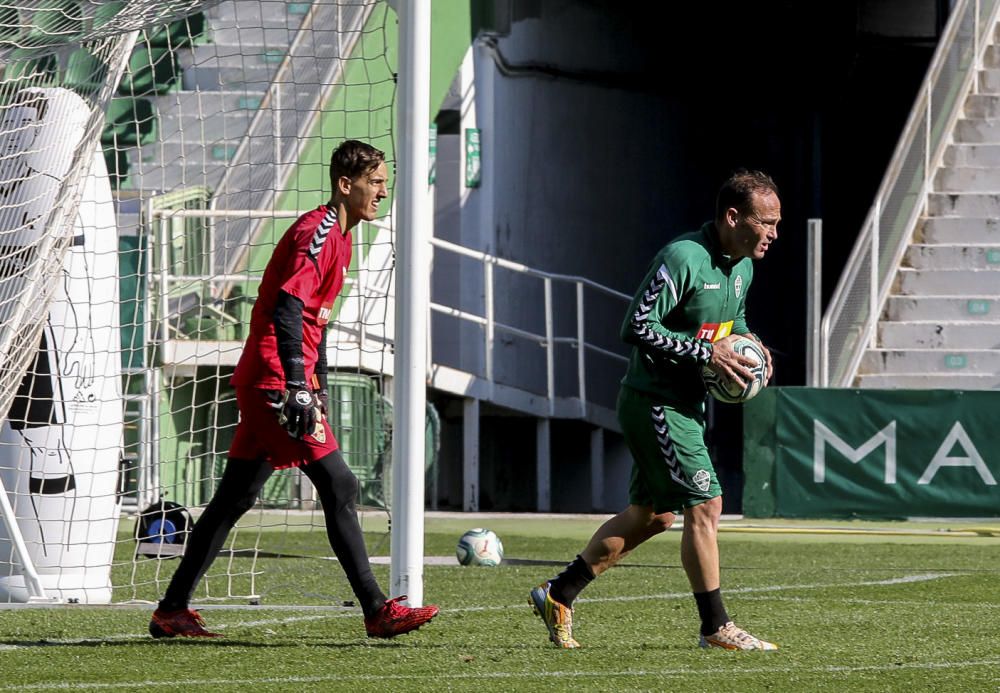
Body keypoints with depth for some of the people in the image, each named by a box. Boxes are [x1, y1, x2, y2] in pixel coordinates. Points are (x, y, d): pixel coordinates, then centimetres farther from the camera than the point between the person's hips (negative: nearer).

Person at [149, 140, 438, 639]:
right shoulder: (317, 231, -13)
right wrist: (297, 387, -30)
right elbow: (287, 308, -23)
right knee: (339, 487, -10)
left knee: (236, 498, 12)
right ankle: (376, 611, -10)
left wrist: (317, 389, 26)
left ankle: (172, 609, 16)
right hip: (275, 377, -10)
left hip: (261, 383, 10)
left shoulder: (337, 237, 19)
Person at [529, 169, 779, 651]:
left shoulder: (742, 267, 9)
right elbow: (637, 327, -22)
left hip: (687, 406, 10)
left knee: (652, 513, 14)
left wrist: (748, 345, 4)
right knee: (705, 504, -10)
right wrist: (706, 353, -23)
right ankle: (715, 627, -1)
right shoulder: (682, 258, -20)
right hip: (655, 402, -10)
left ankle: (558, 594, 24)